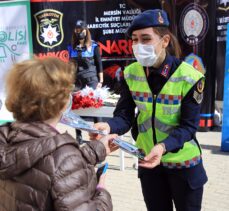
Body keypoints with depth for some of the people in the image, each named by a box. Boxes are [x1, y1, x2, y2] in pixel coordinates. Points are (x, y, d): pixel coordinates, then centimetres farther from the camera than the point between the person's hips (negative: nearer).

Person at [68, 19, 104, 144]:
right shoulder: (71, 47, 9)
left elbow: (99, 64, 2)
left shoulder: (93, 46, 2)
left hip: (92, 79, -2)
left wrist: (101, 81, -4)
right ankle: (78, 136, 13)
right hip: (77, 80, 3)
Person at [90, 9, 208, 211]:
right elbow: (124, 116, -11)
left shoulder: (189, 77, -20)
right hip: (148, 159, 3)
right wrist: (108, 126, -34)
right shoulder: (131, 74, -9)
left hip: (183, 162, -3)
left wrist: (163, 147, -37)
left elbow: (188, 126, -20)